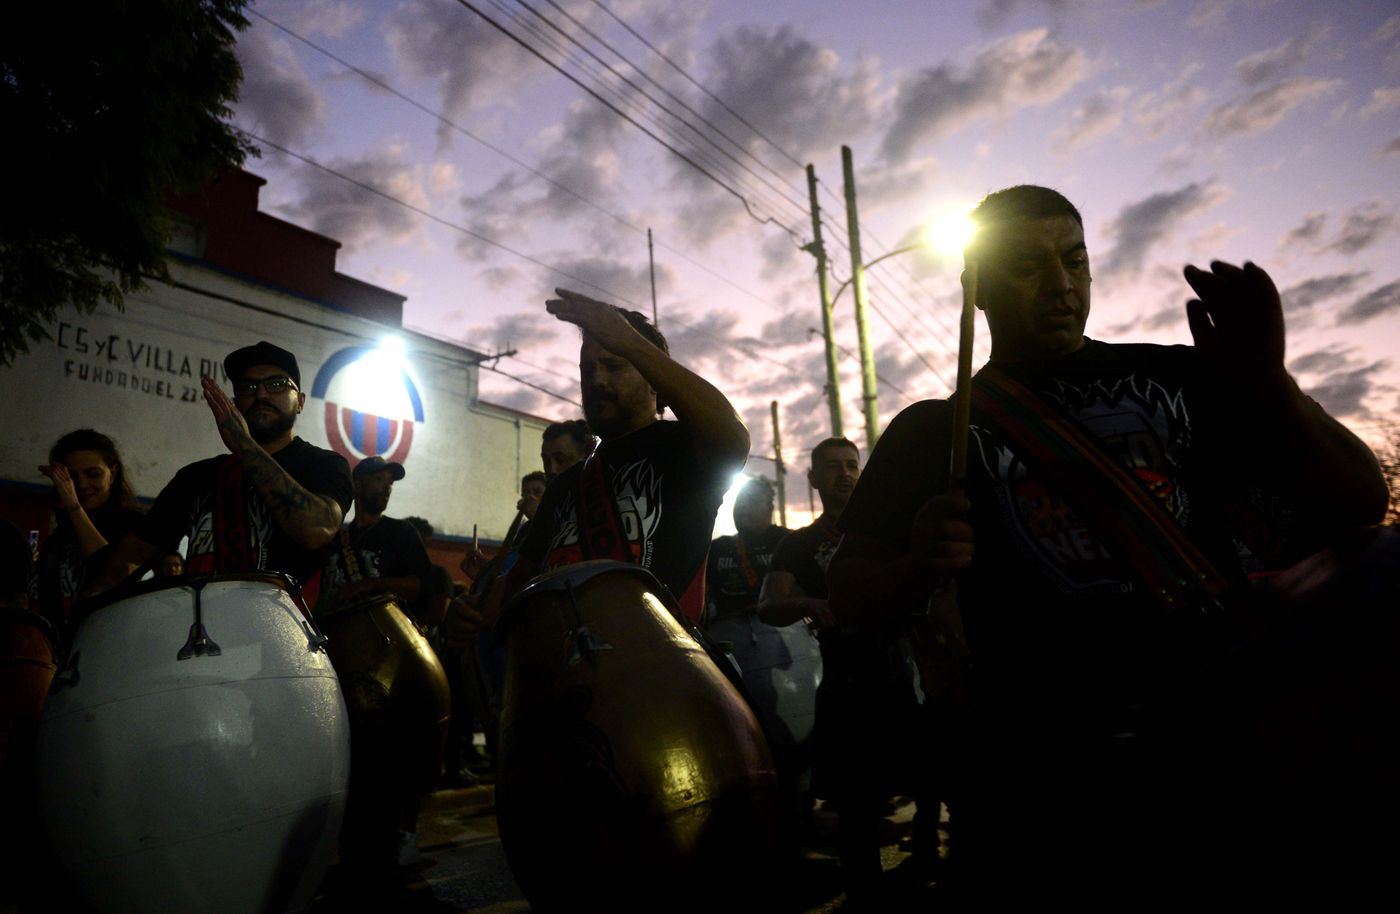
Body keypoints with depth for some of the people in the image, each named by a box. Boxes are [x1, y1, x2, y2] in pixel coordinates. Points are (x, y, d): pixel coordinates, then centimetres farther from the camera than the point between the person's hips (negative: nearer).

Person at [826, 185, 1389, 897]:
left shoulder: (1175, 379, 6)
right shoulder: (930, 433, 3)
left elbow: (1358, 507, 3)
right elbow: (849, 596, 0)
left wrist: (1269, 384, -14)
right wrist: (916, 570, -22)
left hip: (1240, 756, 2)